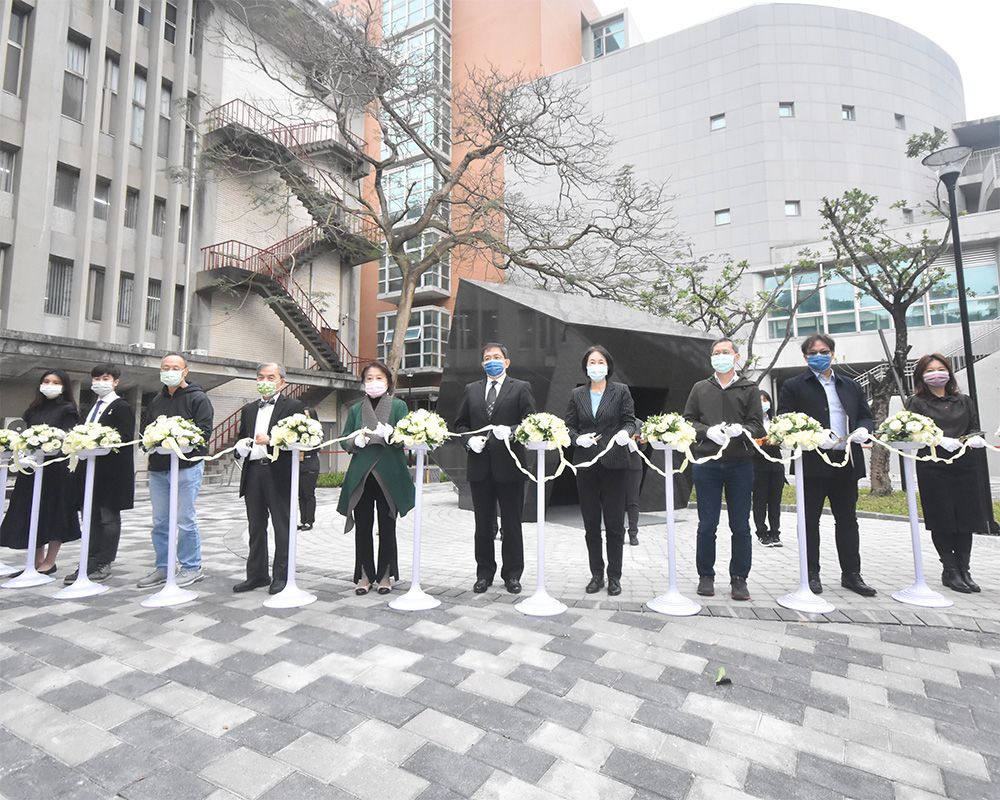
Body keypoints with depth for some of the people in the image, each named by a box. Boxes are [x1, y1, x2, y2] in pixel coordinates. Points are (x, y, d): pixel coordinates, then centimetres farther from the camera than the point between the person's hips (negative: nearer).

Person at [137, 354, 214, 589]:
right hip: (158, 468, 7)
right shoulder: (157, 400, 17)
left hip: (187, 466, -7)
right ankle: (163, 568, 25)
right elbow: (145, 428, 19)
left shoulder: (198, 398, -5)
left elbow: (204, 431, -14)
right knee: (160, 522, 13)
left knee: (185, 521, -1)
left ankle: (192, 568, 12)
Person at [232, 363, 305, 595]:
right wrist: (241, 447, -1)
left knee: (282, 527, 2)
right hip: (253, 473, 6)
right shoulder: (249, 409, 19)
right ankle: (257, 574, 25)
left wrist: (270, 440, -22)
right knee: (256, 527, 14)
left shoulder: (292, 406, -1)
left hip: (279, 474, -6)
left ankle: (281, 576, 13)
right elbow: (240, 438, 21)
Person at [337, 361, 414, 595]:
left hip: (389, 475, -2)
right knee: (362, 527, 6)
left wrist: (390, 434, -25)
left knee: (387, 526, 7)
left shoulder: (398, 406, 3)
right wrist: (356, 440, -12)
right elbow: (345, 441, 9)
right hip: (361, 475, 2)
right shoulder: (356, 409, 12)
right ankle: (365, 575, 20)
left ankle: (385, 575, 20)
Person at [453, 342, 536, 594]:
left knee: (511, 524, 6)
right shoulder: (471, 389, 14)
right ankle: (484, 573, 25)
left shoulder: (521, 388, 3)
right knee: (483, 524, 12)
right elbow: (460, 423, 14)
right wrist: (470, 439, -5)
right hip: (480, 465, 3)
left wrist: (511, 431, -20)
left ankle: (512, 574, 21)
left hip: (509, 464, -3)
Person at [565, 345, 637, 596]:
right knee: (591, 523, 9)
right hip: (585, 463, 3)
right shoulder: (577, 394, 10)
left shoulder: (621, 391, 3)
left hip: (614, 462, -2)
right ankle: (596, 574, 22)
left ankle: (614, 576, 17)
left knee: (614, 522, 3)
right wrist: (578, 438, -12)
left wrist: (625, 432, -22)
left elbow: (630, 421, -1)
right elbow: (569, 426, 8)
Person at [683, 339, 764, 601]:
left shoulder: (749, 389, 9)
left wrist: (739, 429, -18)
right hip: (706, 463, 0)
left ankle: (739, 578, 19)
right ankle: (706, 575, 19)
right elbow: (688, 421, 6)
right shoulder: (700, 388, 11)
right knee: (707, 525, 6)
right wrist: (708, 431, -13)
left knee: (740, 526, 6)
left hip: (740, 464, 0)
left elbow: (757, 426, 3)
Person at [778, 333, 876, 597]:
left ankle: (851, 574, 23)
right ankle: (812, 574, 13)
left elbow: (867, 416, 18)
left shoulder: (850, 385, 16)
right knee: (810, 521, 4)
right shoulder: (793, 386, 0)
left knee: (848, 520, 12)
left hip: (847, 462, 5)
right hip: (813, 463, -4)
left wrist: (863, 429, -5)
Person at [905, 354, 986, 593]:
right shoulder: (917, 403, 2)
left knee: (966, 520, 5)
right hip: (933, 469, -4)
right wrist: (940, 440, -20)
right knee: (942, 522, 1)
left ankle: (963, 570, 17)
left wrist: (973, 438, -8)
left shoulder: (964, 401, 17)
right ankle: (950, 571, 12)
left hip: (965, 466, 4)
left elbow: (975, 428, 14)